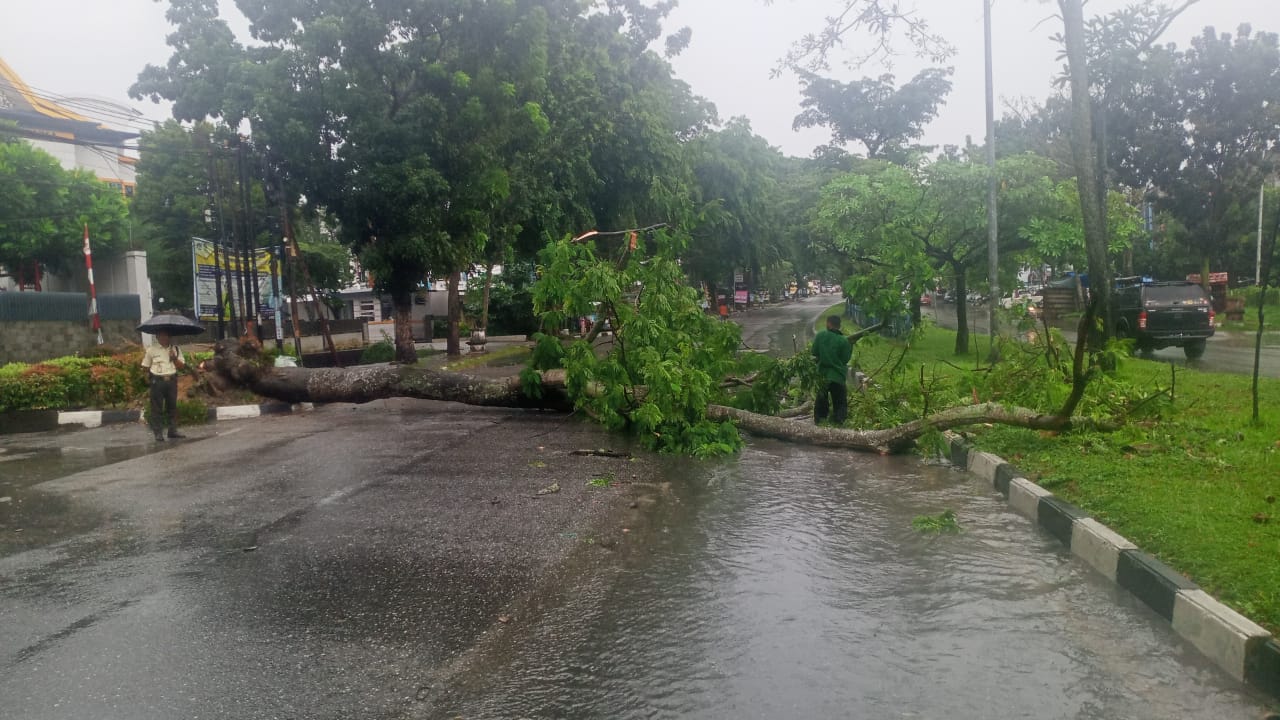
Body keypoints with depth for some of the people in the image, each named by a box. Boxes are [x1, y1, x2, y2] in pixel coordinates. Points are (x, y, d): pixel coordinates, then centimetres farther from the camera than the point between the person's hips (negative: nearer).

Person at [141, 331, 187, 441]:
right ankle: (158, 433, 4)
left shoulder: (175, 349, 8)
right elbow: (146, 367, 5)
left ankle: (173, 430, 18)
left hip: (172, 380, 3)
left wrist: (174, 358, -9)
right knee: (157, 408, 0)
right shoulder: (151, 350, 1)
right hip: (157, 381, -3)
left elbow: (182, 366, 5)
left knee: (172, 406, 9)